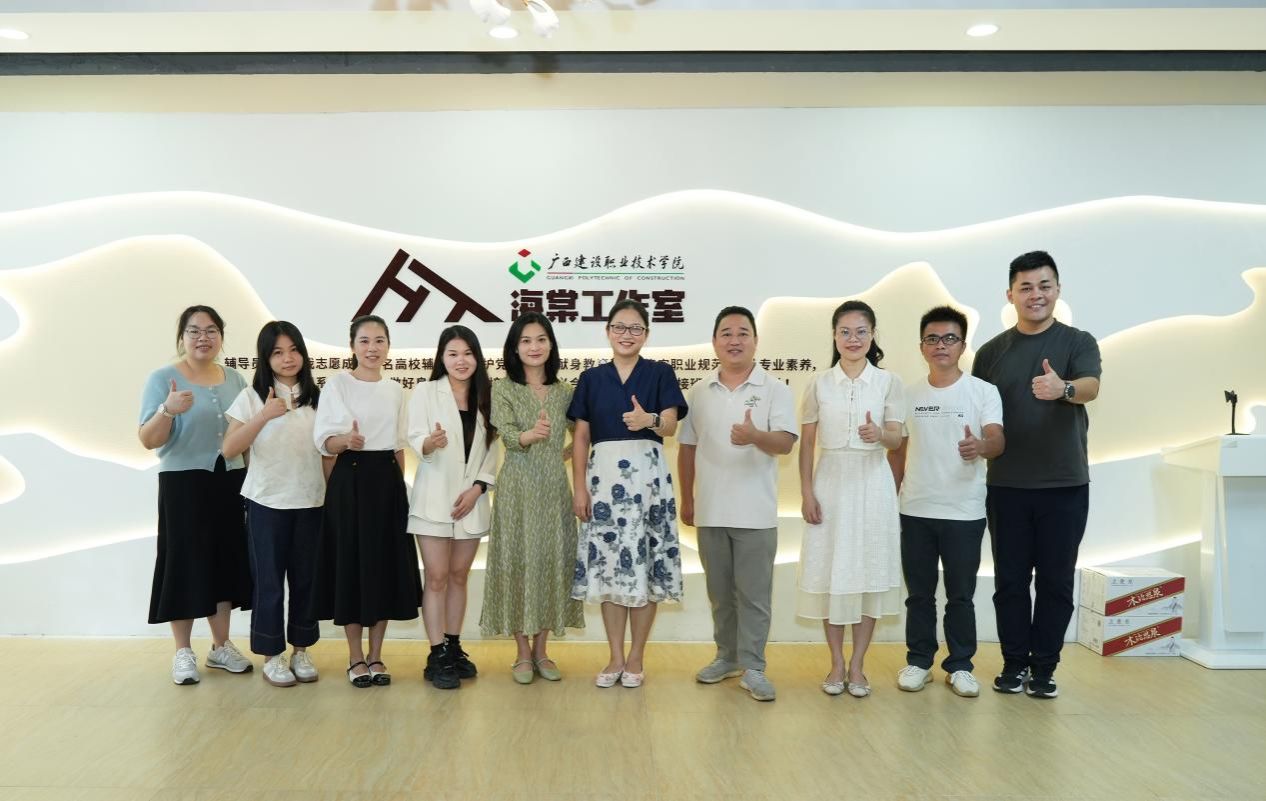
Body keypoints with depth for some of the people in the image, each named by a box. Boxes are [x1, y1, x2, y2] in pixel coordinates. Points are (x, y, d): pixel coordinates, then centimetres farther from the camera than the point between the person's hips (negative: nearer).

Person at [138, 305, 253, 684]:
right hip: (183, 484, -4)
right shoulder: (163, 378, -5)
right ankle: (183, 652, 13)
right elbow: (148, 441, -11)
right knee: (186, 563, 1)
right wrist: (168, 410, -29)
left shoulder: (235, 379, 9)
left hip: (230, 482, 4)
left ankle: (221, 646, 22)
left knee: (226, 561, 9)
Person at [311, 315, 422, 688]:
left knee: (386, 566, 5)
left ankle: (376, 656, 17)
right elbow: (323, 441, -7)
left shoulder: (395, 390, 10)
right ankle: (356, 658, 14)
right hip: (350, 480, -4)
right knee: (351, 565, 0)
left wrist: (400, 485, 10)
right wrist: (346, 440, -27)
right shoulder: (337, 385, -3)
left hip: (388, 480, 4)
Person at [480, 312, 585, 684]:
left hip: (555, 487, 3)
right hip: (517, 488, -3)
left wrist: (571, 454, -1)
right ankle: (523, 654, 13)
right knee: (519, 562, 0)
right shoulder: (502, 389, -2)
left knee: (552, 562, 5)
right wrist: (529, 435, -38)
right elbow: (507, 434, -19)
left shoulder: (564, 390, 7)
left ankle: (541, 651, 18)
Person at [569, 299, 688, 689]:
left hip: (647, 476, -2)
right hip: (604, 476, 2)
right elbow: (580, 437, 7)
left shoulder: (660, 374, 3)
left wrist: (649, 420, -32)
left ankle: (636, 657, 13)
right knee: (607, 565, 3)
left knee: (645, 564, 0)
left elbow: (670, 427, -9)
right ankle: (615, 656, 15)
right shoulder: (591, 378, 9)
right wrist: (579, 488, -1)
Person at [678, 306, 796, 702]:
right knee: (720, 592, 13)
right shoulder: (699, 392, 7)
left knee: (754, 594, 2)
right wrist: (686, 499, 11)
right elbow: (687, 447, 12)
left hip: (755, 513, -3)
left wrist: (755, 437, -35)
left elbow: (785, 442, -14)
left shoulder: (775, 389, -3)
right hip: (710, 512, 3)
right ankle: (727, 656, 27)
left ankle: (752, 667, 11)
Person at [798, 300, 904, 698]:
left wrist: (879, 435, -25)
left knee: (869, 573, 3)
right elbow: (807, 442, 4)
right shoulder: (819, 383, 3)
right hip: (831, 483, 1)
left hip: (872, 483, 0)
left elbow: (896, 438, -2)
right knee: (830, 574, 3)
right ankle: (836, 664, 16)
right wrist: (806, 492, -3)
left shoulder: (888, 382, 2)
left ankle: (857, 665, 15)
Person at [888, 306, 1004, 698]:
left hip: (964, 513, -2)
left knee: (961, 594, 7)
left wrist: (980, 446, -37)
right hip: (915, 511, 2)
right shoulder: (908, 394, 7)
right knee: (919, 593, 10)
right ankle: (918, 661, 22)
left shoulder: (983, 391, -2)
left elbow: (998, 440, -14)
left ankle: (960, 665, 19)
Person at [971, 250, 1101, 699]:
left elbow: (1091, 386, -21)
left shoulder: (1077, 342, -1)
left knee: (1056, 581, 6)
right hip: (1006, 487, 2)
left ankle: (1044, 668, 18)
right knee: (1010, 580, 7)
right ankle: (1014, 663, 20)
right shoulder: (992, 352, 6)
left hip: (1065, 486, -1)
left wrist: (1063, 388, -43)